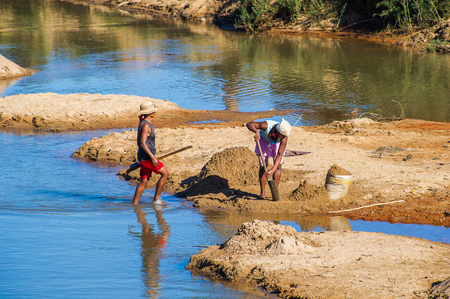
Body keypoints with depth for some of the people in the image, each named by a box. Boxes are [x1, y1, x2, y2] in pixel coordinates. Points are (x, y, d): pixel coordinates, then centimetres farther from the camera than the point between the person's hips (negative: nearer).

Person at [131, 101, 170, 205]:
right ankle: (156, 199, -3)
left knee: (144, 181, 11)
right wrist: (152, 157, -27)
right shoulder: (146, 125, -16)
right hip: (146, 156, -10)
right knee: (165, 173, -6)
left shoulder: (143, 123, 15)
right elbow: (143, 143, -24)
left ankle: (134, 203, 10)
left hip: (145, 156, 10)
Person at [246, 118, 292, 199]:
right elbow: (249, 124, -35)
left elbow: (280, 155, -36)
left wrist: (272, 170, -45)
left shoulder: (284, 137, -37)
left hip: (277, 142, 1)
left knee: (278, 166, -9)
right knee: (263, 166, -8)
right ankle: (262, 193, -1)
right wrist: (256, 131, -56)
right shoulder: (267, 125, -41)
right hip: (264, 140, -1)